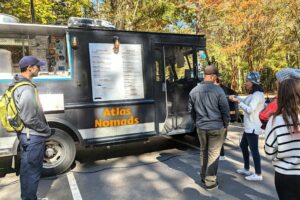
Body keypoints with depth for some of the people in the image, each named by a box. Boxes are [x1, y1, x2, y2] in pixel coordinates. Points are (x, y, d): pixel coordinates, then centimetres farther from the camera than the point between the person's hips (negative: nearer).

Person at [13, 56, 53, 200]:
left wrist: (44, 128, 16)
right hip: (33, 137, -10)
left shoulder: (18, 85, 8)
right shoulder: (27, 89, -24)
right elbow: (29, 119, -25)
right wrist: (47, 130, -11)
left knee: (27, 168, 21)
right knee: (32, 170, 4)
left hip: (26, 135, 10)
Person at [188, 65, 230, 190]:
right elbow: (225, 110, -9)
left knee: (203, 151, 20)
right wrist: (226, 124, 6)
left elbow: (191, 110, 8)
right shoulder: (218, 90, -15)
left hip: (201, 127, 5)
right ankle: (210, 182, 15)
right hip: (216, 127, -4)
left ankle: (203, 177, 33)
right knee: (213, 154, 6)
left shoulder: (194, 91, -1)